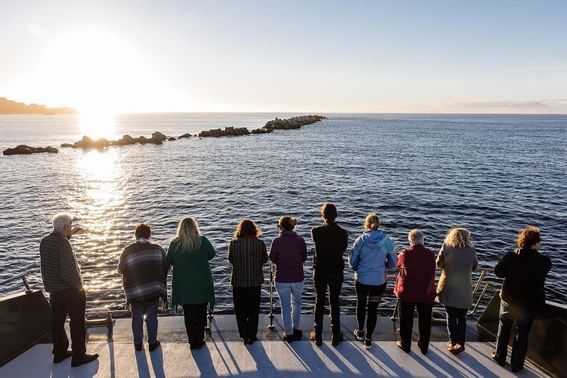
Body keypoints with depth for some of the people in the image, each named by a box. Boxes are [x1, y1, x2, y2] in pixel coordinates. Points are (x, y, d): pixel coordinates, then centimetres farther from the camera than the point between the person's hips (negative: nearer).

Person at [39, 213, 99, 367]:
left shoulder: (44, 241, -1)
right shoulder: (63, 243, -25)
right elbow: (69, 271, -26)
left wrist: (68, 235, 20)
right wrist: (79, 285, -10)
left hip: (53, 290, 8)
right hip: (70, 290, -8)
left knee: (57, 322, 19)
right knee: (77, 323, 5)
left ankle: (59, 353, 33)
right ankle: (78, 356, 14)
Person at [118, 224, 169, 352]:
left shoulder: (128, 251, -7)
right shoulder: (157, 249, -4)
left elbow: (121, 269, 1)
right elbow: (166, 268, 1)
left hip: (135, 291, 0)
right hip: (153, 290, 0)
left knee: (137, 317, 14)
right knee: (152, 316, 12)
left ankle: (138, 343, 23)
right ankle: (152, 342, 18)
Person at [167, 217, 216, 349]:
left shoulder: (174, 244, -10)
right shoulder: (203, 241, -14)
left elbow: (169, 261, 4)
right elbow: (212, 254, 3)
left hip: (183, 286, 1)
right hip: (202, 284, -1)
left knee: (189, 315, 13)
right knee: (201, 313, 15)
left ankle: (193, 342, 19)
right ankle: (199, 340, 22)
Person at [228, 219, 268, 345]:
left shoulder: (233, 243, -12)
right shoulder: (260, 243, -11)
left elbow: (231, 260, 2)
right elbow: (264, 260, 3)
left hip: (238, 281, 0)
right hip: (255, 281, 1)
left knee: (240, 310, 15)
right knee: (253, 310, 15)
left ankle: (244, 336, 20)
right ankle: (252, 336, 21)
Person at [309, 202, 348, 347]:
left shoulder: (316, 231, -15)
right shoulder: (343, 233, -12)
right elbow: (343, 249, 3)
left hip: (320, 271, 0)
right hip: (336, 272, 1)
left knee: (319, 302, 12)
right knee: (335, 302, 13)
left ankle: (317, 335, 21)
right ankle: (335, 336, 21)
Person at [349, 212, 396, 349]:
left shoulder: (360, 240, -13)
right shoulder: (387, 241, -12)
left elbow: (353, 262, -6)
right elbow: (393, 263, -3)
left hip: (361, 280, 0)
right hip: (379, 282, 0)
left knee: (361, 305, 24)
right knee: (373, 309, 15)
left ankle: (360, 332, 40)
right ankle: (368, 339, 24)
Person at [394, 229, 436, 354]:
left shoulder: (405, 254, -13)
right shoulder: (430, 255, -8)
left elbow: (398, 265, 7)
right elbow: (432, 273, 5)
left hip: (407, 292, -2)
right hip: (426, 293, 2)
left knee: (406, 320, 13)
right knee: (425, 320, 16)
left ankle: (405, 345, 24)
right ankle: (424, 346, 28)